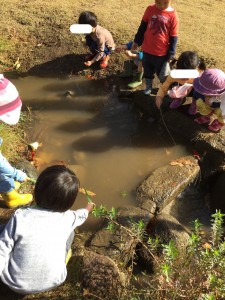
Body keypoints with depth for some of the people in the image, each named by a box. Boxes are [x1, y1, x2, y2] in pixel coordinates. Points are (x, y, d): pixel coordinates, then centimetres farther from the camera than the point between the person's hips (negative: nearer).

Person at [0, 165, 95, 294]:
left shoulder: (21, 216, -21)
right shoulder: (67, 217, -12)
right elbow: (80, 216, 12)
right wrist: (88, 209, 35)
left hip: (16, 284, -1)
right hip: (53, 281, 2)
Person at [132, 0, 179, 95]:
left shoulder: (173, 15, -14)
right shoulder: (150, 9, -7)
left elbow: (173, 38, -8)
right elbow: (142, 26, 7)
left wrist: (171, 54, -8)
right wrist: (137, 41, 13)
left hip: (162, 52, -3)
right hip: (147, 49, 3)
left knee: (162, 73, 11)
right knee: (148, 70, 19)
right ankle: (148, 87, 41)